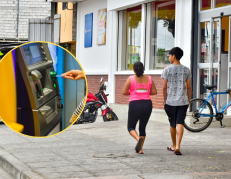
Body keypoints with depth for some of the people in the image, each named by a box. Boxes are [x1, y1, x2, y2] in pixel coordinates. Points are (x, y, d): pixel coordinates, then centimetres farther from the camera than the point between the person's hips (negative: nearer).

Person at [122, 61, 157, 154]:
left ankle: (139, 139, -20)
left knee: (131, 127, 10)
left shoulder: (131, 79, -5)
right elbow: (154, 92, 6)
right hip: (147, 104, 3)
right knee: (142, 128, 16)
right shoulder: (149, 79, 4)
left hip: (135, 105, -3)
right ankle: (140, 148, 8)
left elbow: (124, 92, -4)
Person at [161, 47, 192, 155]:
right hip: (183, 101, 1)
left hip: (171, 101, -1)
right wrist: (188, 101, 15)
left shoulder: (167, 70, -4)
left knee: (172, 124, 13)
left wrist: (164, 100, 8)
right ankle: (177, 147, -17)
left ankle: (174, 145, 27)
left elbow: (164, 87, -2)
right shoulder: (186, 70, 3)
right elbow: (188, 87, 5)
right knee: (180, 123, -4)